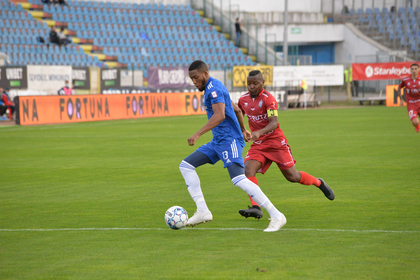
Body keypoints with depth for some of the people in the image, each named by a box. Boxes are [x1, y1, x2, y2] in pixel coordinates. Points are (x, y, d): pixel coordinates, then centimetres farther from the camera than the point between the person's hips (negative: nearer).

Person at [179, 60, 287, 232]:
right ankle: (203, 211, 1)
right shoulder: (211, 89, 20)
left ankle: (276, 216, -22)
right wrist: (243, 130, 43)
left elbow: (220, 115, -28)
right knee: (185, 165, 6)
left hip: (229, 140, -11)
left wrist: (198, 134, -33)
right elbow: (236, 110, 30)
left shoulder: (214, 88, -12)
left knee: (238, 179, -24)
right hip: (217, 141, 11)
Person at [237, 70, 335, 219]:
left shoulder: (268, 98, -15)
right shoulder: (243, 99, 4)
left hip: (276, 141, -5)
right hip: (258, 144, 5)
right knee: (248, 170, -22)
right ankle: (256, 208, -26)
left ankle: (319, 183, 30)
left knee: (292, 176, 1)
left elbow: (274, 123, -26)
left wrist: (259, 133, -42)